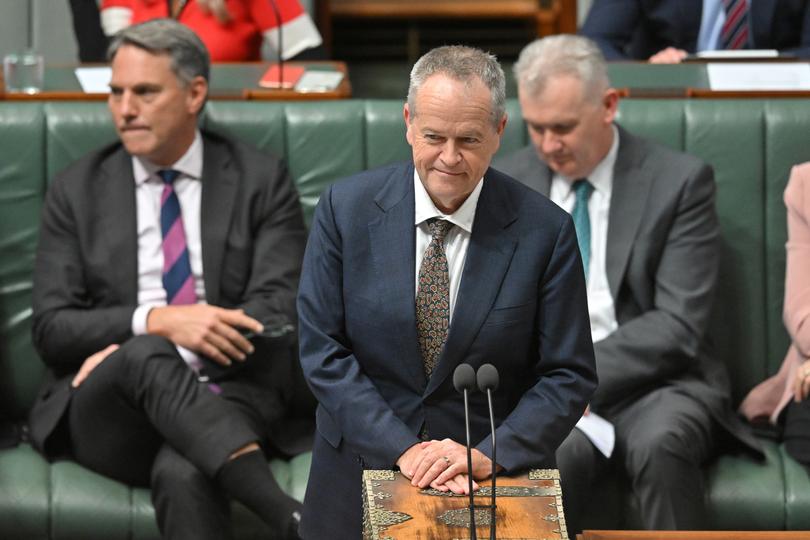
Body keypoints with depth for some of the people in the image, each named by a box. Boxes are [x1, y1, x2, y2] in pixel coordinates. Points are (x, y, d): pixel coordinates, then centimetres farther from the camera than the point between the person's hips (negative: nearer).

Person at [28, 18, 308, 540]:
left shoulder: (261, 181, 9)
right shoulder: (77, 190, 13)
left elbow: (279, 315, -2)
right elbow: (52, 328, 5)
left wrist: (126, 353, -12)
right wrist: (154, 322, -17)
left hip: (222, 396, -1)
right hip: (100, 413, 1)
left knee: (184, 474, -39)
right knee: (145, 355, -38)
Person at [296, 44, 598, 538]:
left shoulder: (546, 231, -9)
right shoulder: (345, 209, -7)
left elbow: (569, 375, -7)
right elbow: (323, 351, -8)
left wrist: (490, 456, -21)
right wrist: (405, 451, -17)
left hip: (497, 476, -1)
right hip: (362, 473, 1)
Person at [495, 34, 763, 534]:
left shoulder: (680, 181, -1)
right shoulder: (505, 184, 10)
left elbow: (678, 325, -8)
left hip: (654, 384, -1)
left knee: (661, 442, -36)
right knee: (555, 452, -34)